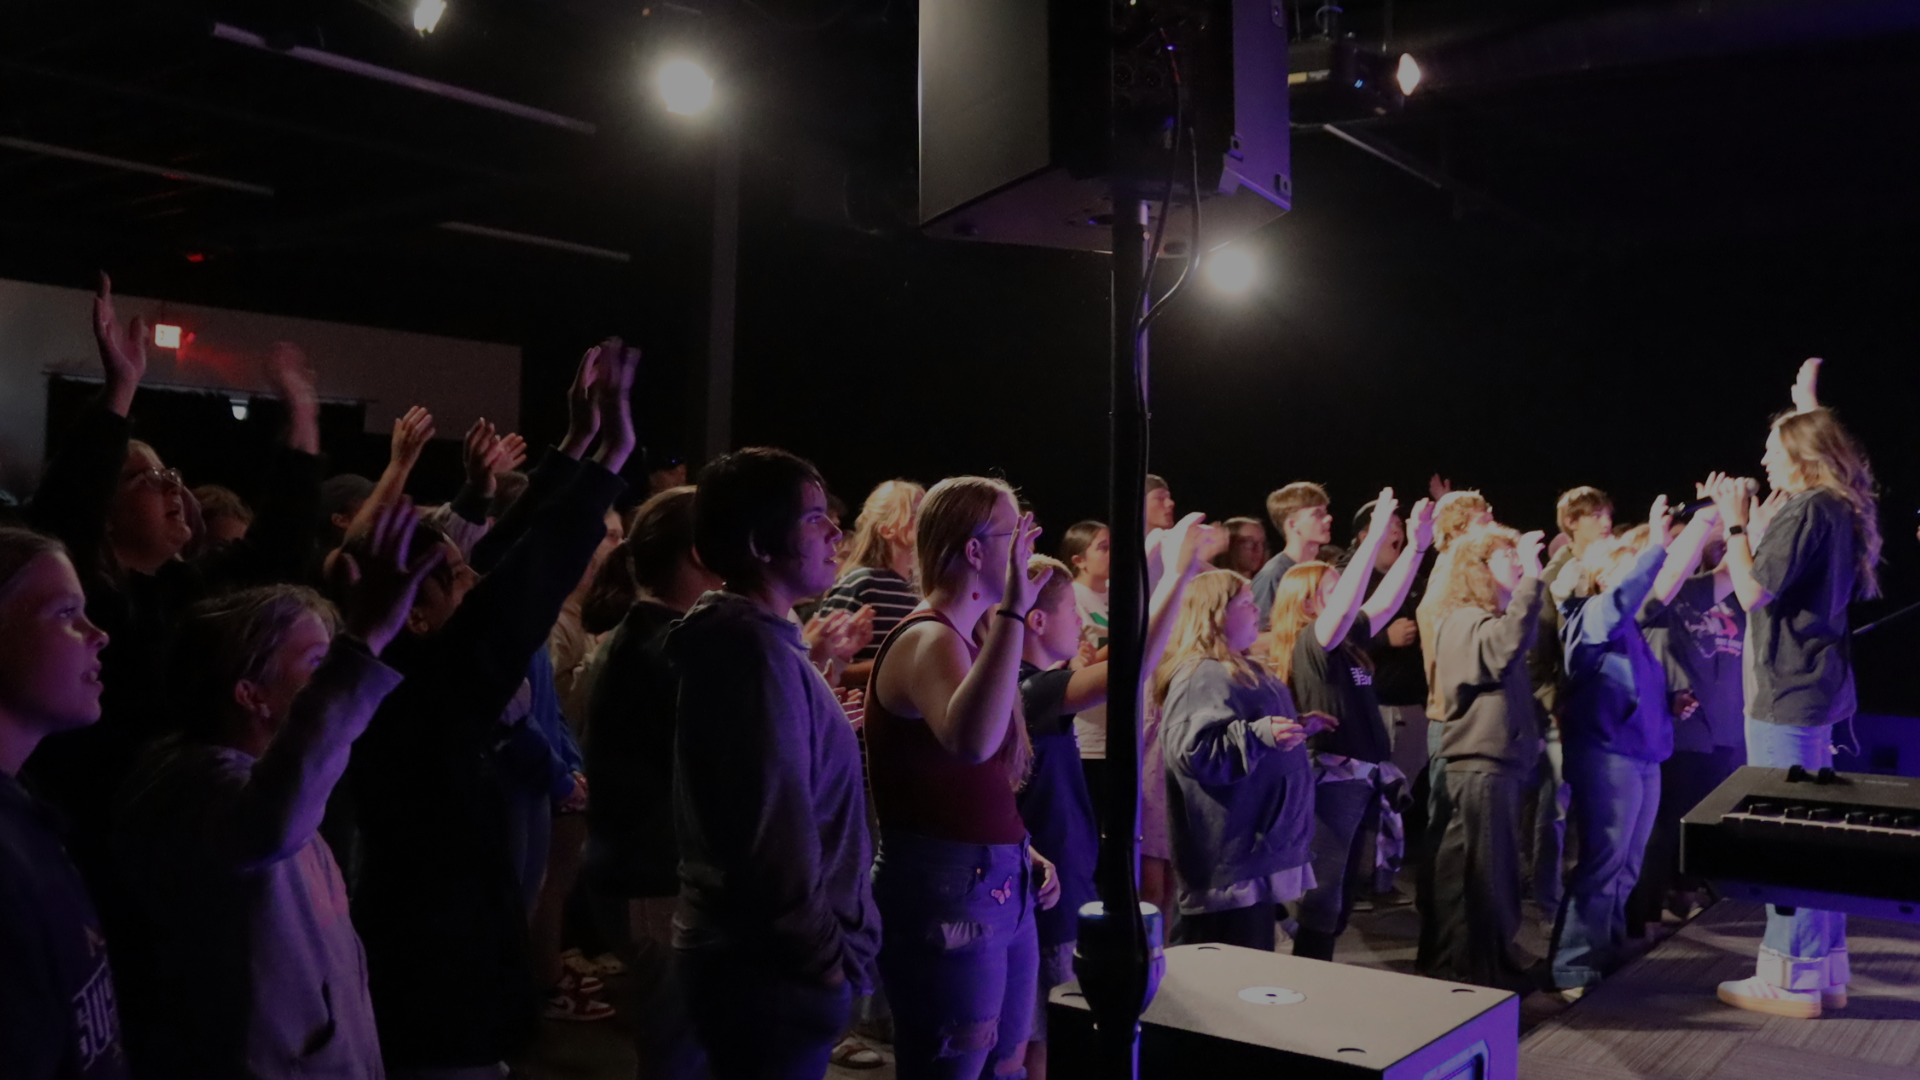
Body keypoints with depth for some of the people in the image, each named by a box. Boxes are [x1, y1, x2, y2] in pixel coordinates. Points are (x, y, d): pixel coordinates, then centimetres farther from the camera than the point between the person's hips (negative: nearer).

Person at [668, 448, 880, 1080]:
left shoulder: (738, 638, 12)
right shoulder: (757, 650, -20)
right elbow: (779, 830, -25)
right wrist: (825, 957, -16)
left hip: (746, 952, 10)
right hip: (774, 969, -10)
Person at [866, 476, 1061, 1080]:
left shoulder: (965, 640, 12)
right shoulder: (929, 639, -18)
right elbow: (969, 741, -40)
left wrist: (1022, 855, 10)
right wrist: (1012, 612, -38)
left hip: (1000, 890, 10)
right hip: (946, 893, -10)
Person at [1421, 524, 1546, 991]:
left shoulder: (1487, 620, 18)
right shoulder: (1466, 623, -14)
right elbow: (1508, 642, -36)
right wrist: (1530, 579, -34)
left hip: (1496, 768, 10)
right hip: (1477, 772, -10)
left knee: (1495, 880, 18)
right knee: (1474, 883, -3)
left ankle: (1498, 973, 29)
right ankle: (1469, 982, 5)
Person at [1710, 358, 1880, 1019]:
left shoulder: (1805, 512, -15)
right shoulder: (1836, 511, 12)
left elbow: (1754, 593, -19)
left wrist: (1735, 524, -10)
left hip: (1787, 695, -10)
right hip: (1815, 690, 10)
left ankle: (1790, 982, 2)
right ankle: (1823, 972, 23)